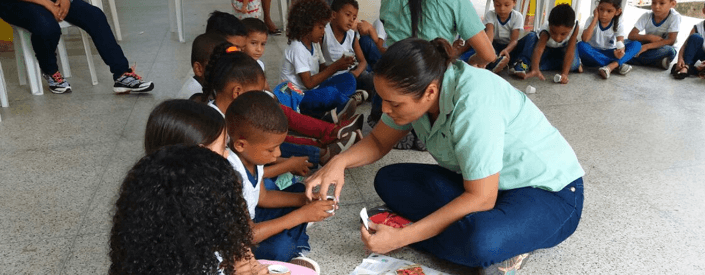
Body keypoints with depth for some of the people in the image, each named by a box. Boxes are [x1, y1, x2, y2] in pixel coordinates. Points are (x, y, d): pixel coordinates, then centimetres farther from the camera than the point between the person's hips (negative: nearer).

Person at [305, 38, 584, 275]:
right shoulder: (417, 88, -10)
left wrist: (401, 237, -28)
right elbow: (379, 142, 4)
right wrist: (339, 161, -17)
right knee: (388, 180, -5)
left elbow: (481, 199, -30)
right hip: (481, 182, 8)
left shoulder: (473, 103, -33)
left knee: (481, 241, -40)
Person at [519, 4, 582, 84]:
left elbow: (570, 52, -35)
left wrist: (564, 74, -44)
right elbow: (538, 49, -55)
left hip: (563, 48, 1)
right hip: (547, 48, 0)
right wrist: (535, 70, -72)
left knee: (573, 65, -25)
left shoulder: (575, 27, -36)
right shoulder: (546, 31, -39)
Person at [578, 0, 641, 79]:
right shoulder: (591, 20, -9)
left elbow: (621, 44, -18)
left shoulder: (619, 25, -4)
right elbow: (585, 39, -26)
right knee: (581, 46, -35)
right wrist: (595, 18, -22)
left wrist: (621, 51, -43)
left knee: (636, 44, -16)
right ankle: (619, 65, -31)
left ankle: (611, 66, -38)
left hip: (609, 55, 2)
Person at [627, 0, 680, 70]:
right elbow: (631, 35, -13)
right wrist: (649, 37, -28)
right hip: (646, 48, 3)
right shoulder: (646, 16, -9)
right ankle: (658, 63, -27)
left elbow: (671, 41, -23)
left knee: (670, 51, -38)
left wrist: (646, 46, -32)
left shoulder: (675, 16, -16)